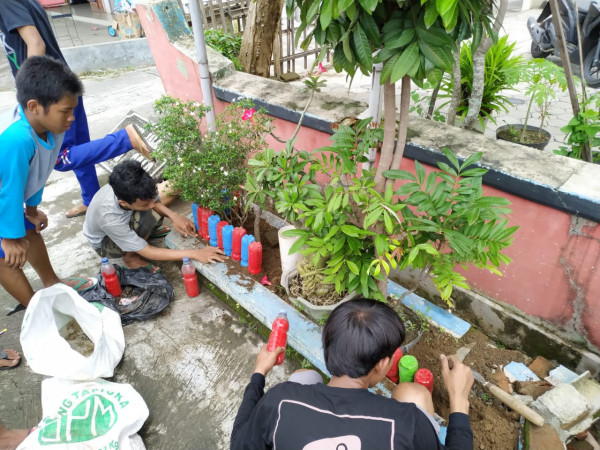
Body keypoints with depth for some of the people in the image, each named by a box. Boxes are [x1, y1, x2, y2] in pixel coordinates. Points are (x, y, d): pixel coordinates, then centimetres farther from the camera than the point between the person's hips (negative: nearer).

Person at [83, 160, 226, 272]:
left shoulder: (132, 190, -32)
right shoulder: (109, 219, -43)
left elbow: (155, 201, -8)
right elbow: (148, 252, -36)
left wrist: (174, 216, -29)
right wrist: (194, 253, -40)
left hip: (124, 221, 5)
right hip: (104, 242, -5)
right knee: (145, 217, -34)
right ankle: (130, 257, -8)